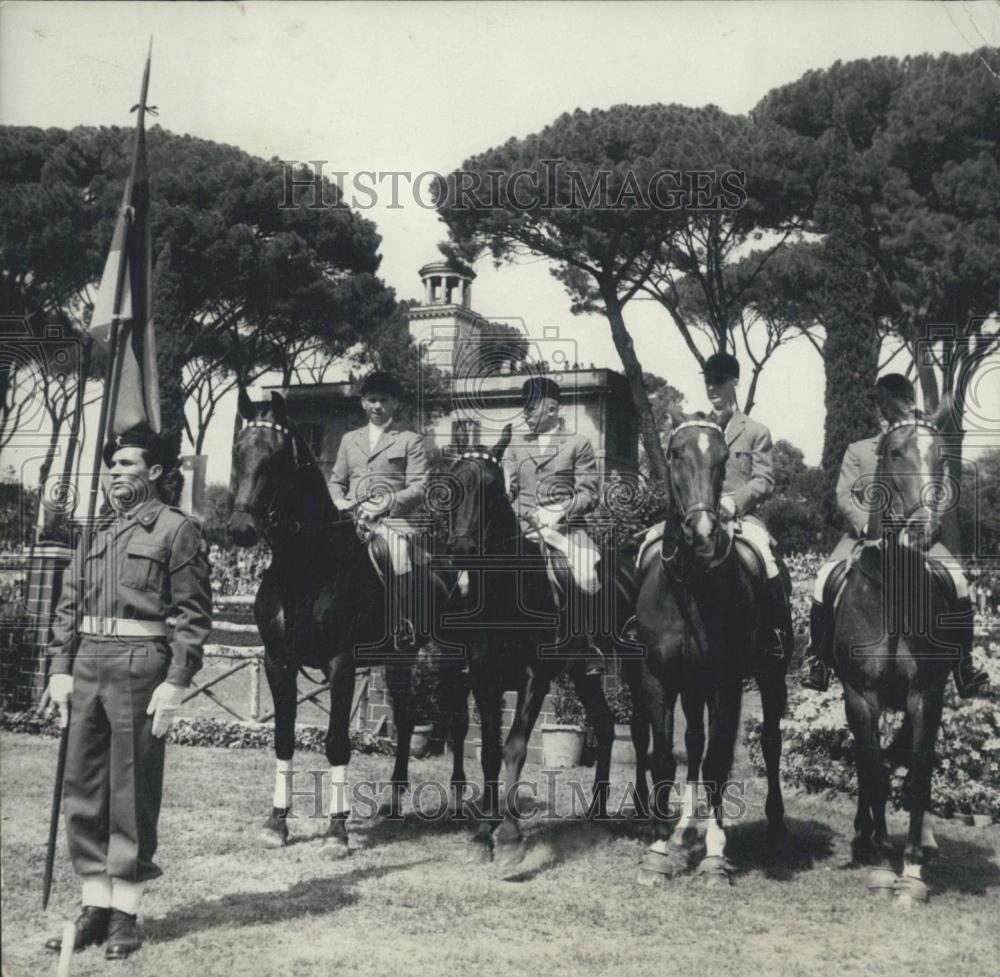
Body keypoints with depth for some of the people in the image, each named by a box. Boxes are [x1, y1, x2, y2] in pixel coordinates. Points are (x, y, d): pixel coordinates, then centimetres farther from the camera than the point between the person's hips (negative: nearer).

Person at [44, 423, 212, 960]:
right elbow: (69, 603, 16)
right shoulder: (95, 531, 16)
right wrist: (60, 668, 6)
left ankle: (125, 911, 10)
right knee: (81, 790, 8)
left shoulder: (177, 529, -3)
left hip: (140, 665, -6)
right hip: (88, 665, 6)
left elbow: (193, 613, -8)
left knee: (132, 794, 1)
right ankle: (94, 904, 18)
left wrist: (176, 683, -14)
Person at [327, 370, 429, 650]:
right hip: (352, 519, 4)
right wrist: (340, 501, 1)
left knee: (398, 547, -34)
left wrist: (384, 503, -13)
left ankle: (403, 628, -29)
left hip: (391, 519, -4)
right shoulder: (349, 439, 24)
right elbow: (336, 480, 24)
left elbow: (418, 488, 0)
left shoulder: (410, 440, 10)